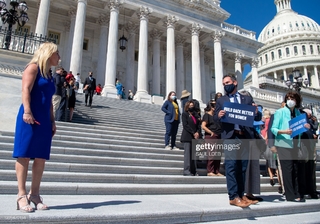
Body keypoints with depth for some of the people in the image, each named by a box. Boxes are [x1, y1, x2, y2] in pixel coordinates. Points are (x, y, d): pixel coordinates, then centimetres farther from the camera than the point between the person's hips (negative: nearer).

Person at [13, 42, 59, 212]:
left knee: (41, 158, 4)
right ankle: (22, 195, -1)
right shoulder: (33, 67, 1)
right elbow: (26, 90, -12)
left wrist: (52, 121, 16)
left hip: (44, 120, 8)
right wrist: (27, 111, -24)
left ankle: (34, 194, 10)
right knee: (24, 155, -5)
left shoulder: (49, 76, 22)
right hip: (30, 118, -7)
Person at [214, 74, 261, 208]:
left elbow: (257, 118, 13)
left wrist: (256, 112, -9)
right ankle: (233, 197, -6)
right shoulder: (221, 100, 15)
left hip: (245, 136, 2)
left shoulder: (247, 99, 18)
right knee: (231, 166, -9)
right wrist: (219, 115, -16)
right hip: (230, 136, -2)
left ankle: (241, 195, 15)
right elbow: (215, 118, 7)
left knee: (243, 167, 6)